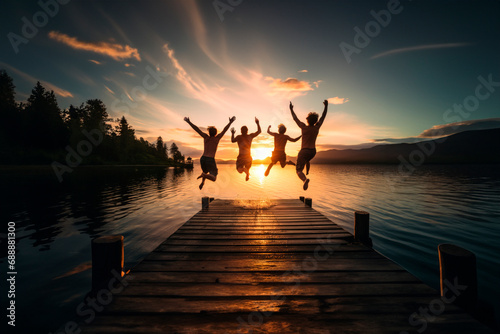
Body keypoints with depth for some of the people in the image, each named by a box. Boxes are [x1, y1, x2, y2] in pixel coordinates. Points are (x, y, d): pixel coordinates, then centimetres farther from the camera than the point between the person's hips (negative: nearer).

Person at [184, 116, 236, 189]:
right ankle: (204, 175, -31)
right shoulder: (217, 138, 0)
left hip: (203, 159, 5)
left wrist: (189, 122, 7)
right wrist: (230, 122, 11)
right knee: (213, 178, -4)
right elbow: (224, 130, 3)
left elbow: (197, 129, 3)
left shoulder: (206, 137, 5)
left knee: (205, 171, 36)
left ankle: (202, 182, 13)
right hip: (211, 160, -4)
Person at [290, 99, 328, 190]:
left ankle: (305, 179, -37)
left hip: (304, 151, -5)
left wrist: (291, 109, 14)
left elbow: (295, 118, 0)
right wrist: (326, 106, 20)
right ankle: (307, 172, 41)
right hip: (313, 151, 5)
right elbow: (323, 116, 10)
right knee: (307, 160, 41)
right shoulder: (317, 127, -4)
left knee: (299, 171, -9)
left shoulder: (304, 127, -12)